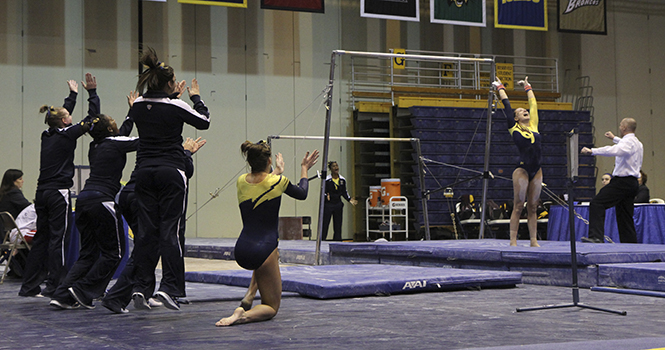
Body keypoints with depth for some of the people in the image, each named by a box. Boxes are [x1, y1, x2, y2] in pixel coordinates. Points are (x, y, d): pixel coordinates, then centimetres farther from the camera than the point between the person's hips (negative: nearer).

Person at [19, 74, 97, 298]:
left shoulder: (47, 135, 12)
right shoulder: (66, 135, -8)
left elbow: (63, 113, 30)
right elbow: (92, 118, -4)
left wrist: (73, 94, 41)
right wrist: (92, 92, 4)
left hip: (42, 193, 8)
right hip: (59, 193, -7)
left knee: (41, 238, 12)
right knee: (58, 239, -3)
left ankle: (29, 286, 14)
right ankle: (54, 287, -2)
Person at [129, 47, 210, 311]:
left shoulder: (138, 106, 3)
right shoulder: (175, 107, -11)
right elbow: (204, 121, 4)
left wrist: (172, 96, 27)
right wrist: (195, 97, 15)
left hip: (144, 171, 5)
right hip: (170, 172, -5)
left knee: (146, 230, 8)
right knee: (171, 230, -3)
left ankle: (140, 286, 8)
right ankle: (169, 287, -9)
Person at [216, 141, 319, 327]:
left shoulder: (241, 181, 4)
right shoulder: (278, 181, -7)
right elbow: (301, 193, 14)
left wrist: (278, 171, 42)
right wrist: (304, 168, 29)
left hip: (241, 250, 5)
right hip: (263, 251, -5)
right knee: (271, 307, 10)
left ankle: (249, 295, 24)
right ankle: (244, 315, -24)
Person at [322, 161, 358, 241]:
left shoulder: (342, 180, 5)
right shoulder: (327, 179, -9)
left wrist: (349, 199, 3)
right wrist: (326, 196, -27)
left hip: (338, 204, 5)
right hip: (328, 205, -5)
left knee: (338, 226, 7)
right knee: (324, 226, -5)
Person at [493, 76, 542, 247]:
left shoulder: (533, 125, 14)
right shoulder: (514, 127, 3)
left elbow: (533, 104, 24)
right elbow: (506, 104, 9)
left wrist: (528, 88, 36)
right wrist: (500, 87, 21)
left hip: (537, 171, 5)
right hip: (522, 170, -5)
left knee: (533, 208, 7)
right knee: (518, 207, -3)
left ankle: (534, 241, 10)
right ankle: (513, 241, 0)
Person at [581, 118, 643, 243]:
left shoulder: (627, 141, -11)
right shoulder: (637, 143, 21)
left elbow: (614, 150, -32)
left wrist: (592, 151, -37)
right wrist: (614, 138, 59)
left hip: (622, 181, -10)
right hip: (632, 183, 10)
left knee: (597, 203, -18)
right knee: (625, 215, 13)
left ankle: (596, 236, -30)